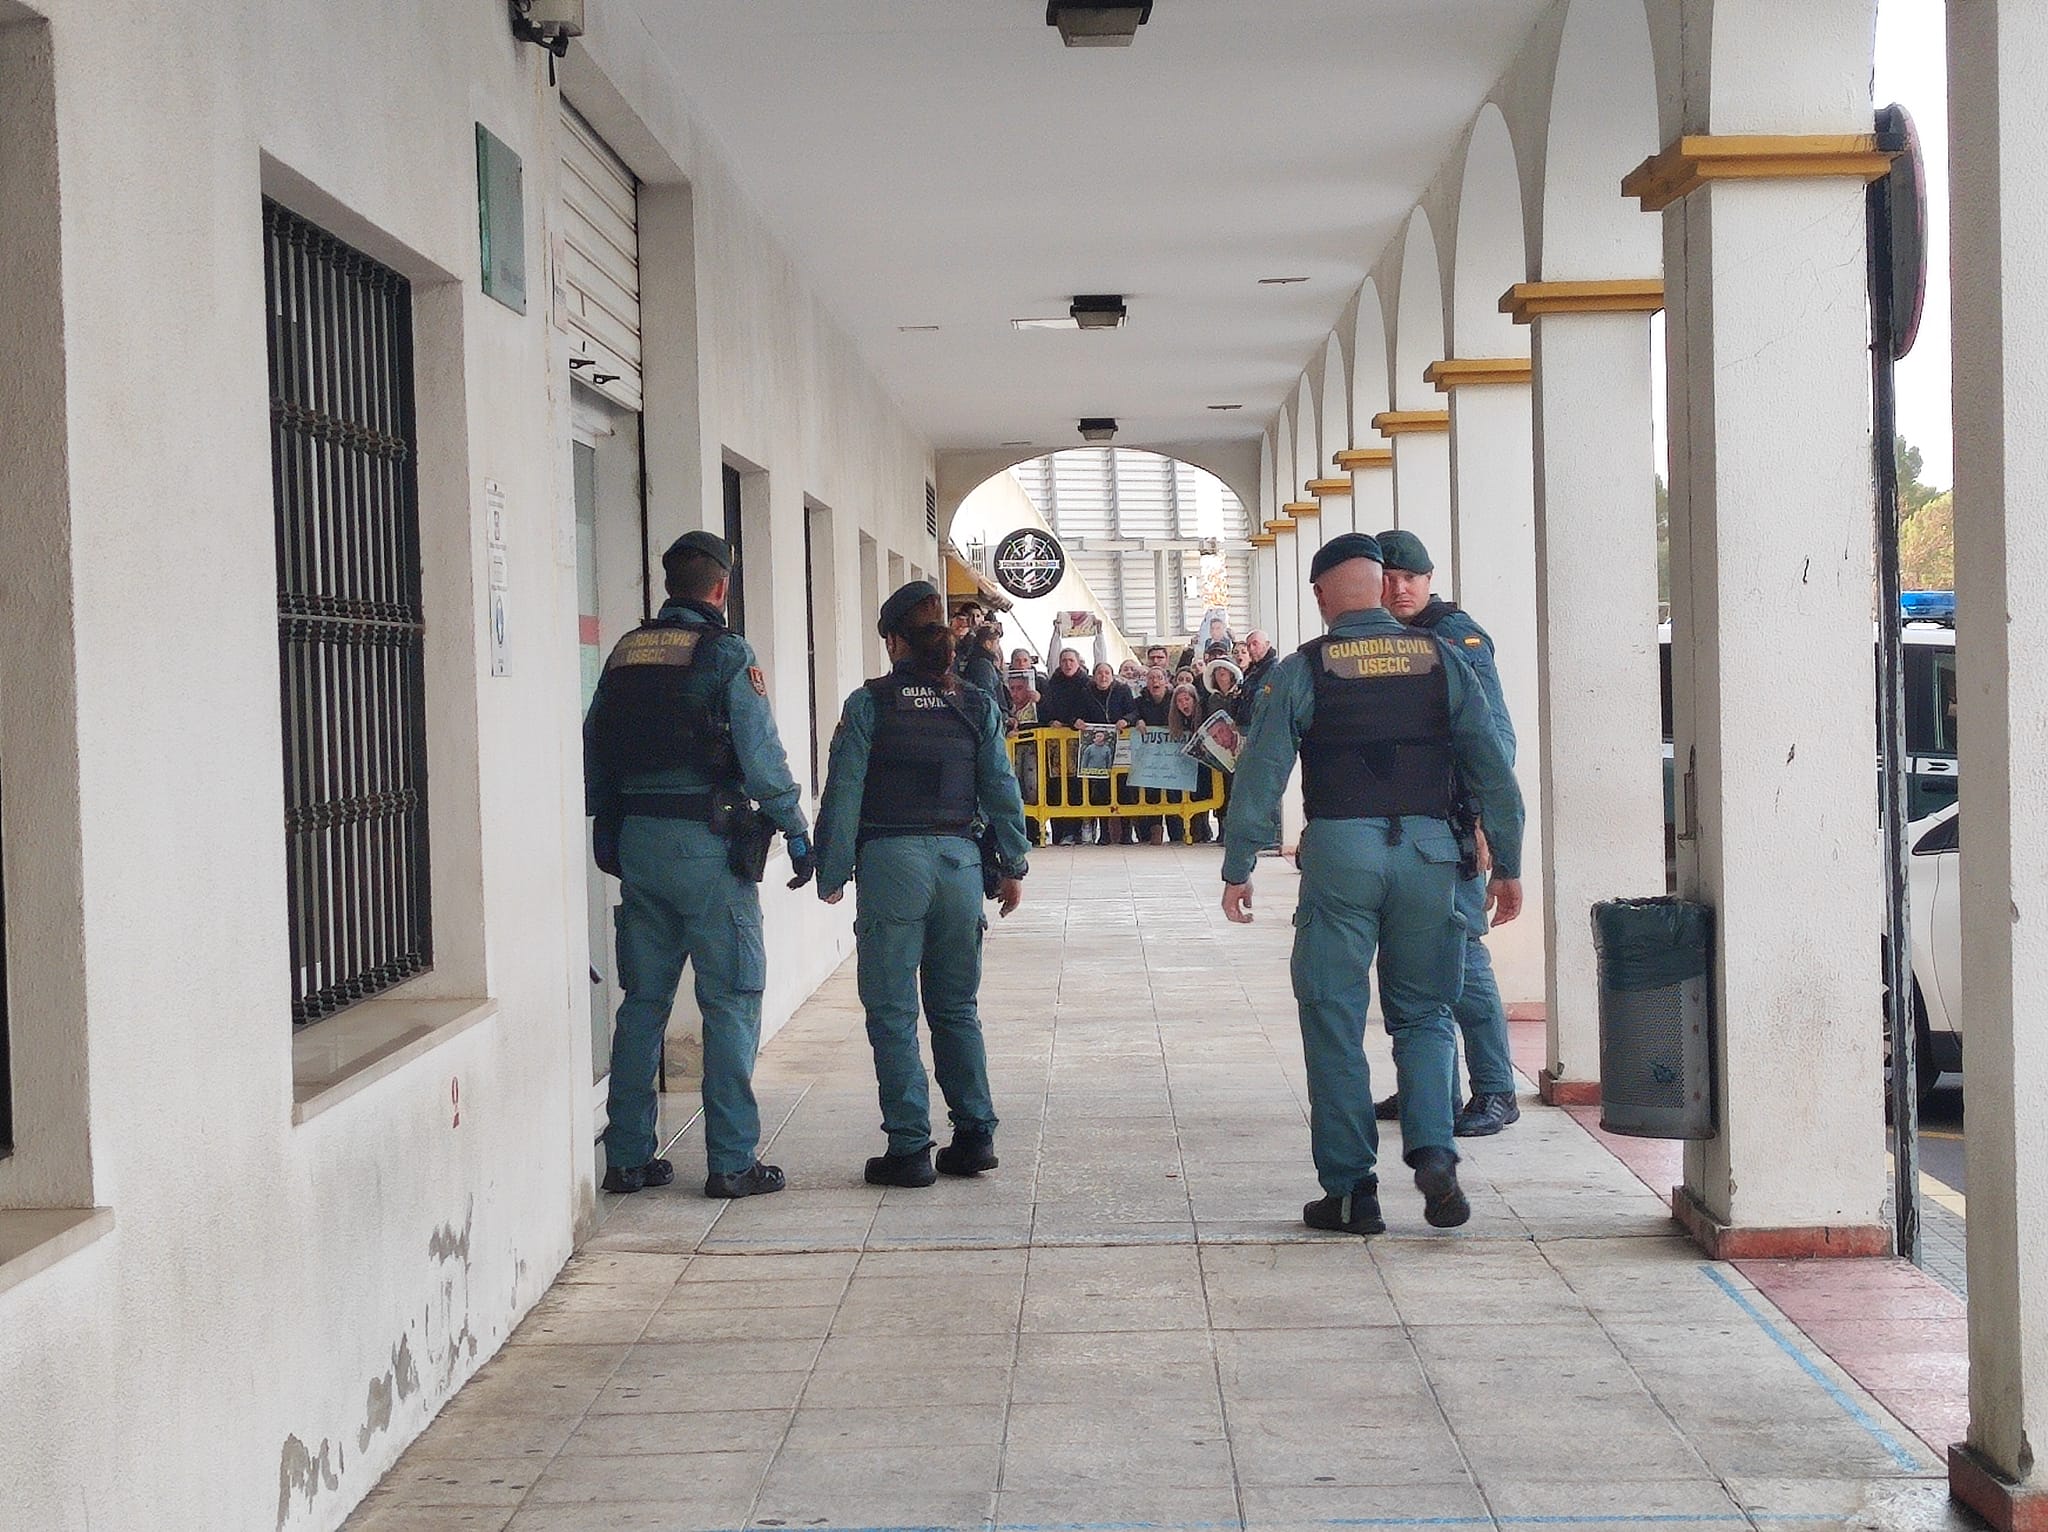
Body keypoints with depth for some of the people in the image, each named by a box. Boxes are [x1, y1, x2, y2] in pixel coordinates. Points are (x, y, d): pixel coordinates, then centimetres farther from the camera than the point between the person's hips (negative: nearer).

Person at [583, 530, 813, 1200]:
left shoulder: (625, 653, 9)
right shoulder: (725, 654, -8)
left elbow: (593, 748, 11)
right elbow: (760, 754, -11)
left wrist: (609, 831, 20)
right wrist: (796, 830, -2)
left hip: (638, 841, 6)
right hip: (707, 843, -6)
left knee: (642, 1000, 12)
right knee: (730, 1003, 0)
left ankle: (627, 1157, 15)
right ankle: (732, 1162, -1)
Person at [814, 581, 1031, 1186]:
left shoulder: (869, 704, -3)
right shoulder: (976, 705, 6)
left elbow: (844, 792, -5)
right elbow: (1001, 789, 7)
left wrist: (832, 873, 2)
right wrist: (1012, 866, 15)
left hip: (891, 861, -4)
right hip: (960, 860, 4)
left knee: (892, 1012, 2)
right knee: (957, 1008, 15)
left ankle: (910, 1148, 0)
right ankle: (974, 1137, 15)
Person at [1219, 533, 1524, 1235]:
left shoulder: (1301, 671, 0)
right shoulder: (1441, 659, 6)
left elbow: (1261, 774, -3)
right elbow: (1493, 770, 5)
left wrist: (1238, 869, 3)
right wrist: (1507, 866, 11)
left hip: (1339, 850, -2)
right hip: (1428, 850, 2)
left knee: (1334, 1021, 6)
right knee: (1423, 1014, 14)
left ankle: (1349, 1189, 6)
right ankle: (1433, 1152, -6)